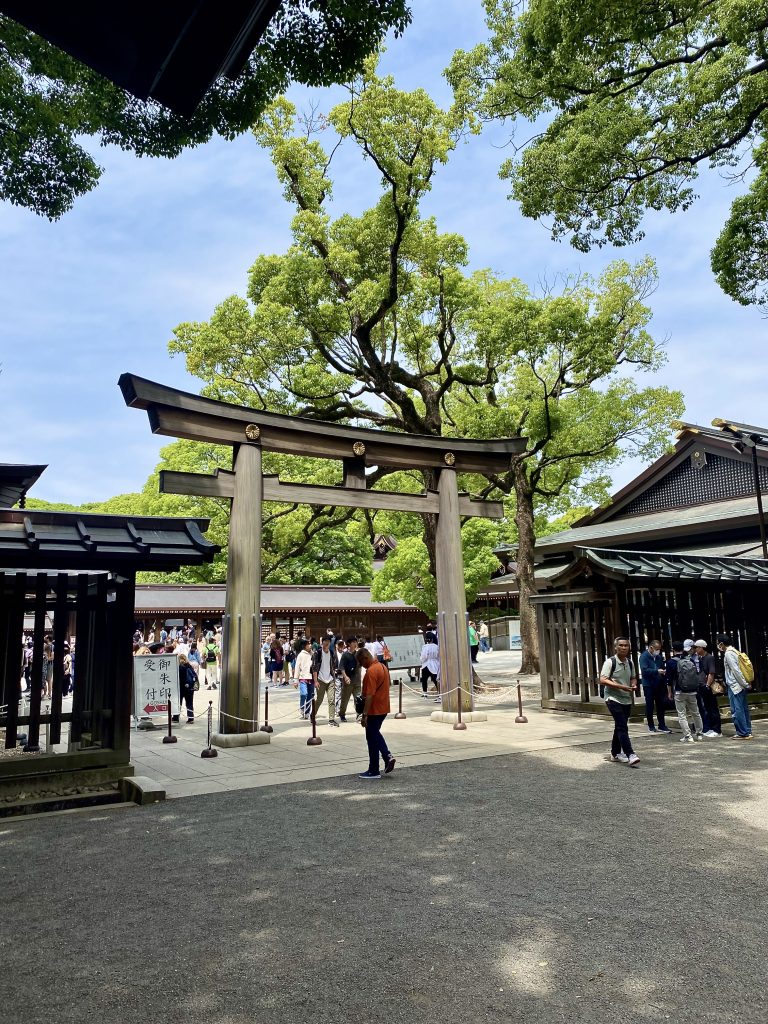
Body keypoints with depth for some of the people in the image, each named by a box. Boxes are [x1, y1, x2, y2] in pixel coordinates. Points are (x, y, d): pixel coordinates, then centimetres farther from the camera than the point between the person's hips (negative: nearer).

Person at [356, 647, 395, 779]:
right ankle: (387, 756, 11)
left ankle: (374, 771, 10)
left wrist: (364, 715, -23)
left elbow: (369, 695, -26)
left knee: (372, 739, 2)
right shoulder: (383, 667, 8)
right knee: (375, 733, 25)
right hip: (384, 708, 9)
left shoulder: (371, 671, -22)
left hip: (374, 710, -9)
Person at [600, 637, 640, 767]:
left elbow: (633, 677, 23)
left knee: (619, 727, 16)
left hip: (627, 700, 7)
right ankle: (630, 755, -18)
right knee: (623, 727, -16)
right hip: (613, 699, -7)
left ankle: (615, 753, 28)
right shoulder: (610, 662, -13)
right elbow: (602, 680, -19)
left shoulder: (630, 663, 9)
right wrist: (620, 686, -27)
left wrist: (634, 685, -1)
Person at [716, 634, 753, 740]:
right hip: (741, 686, 10)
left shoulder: (728, 653, -15)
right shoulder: (734, 651, 14)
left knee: (736, 711, -5)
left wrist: (745, 684, -16)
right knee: (744, 709, 12)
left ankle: (742, 733, -3)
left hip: (735, 686, -10)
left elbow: (736, 670, -19)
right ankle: (747, 731, 17)